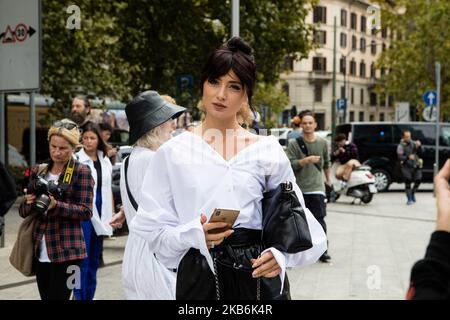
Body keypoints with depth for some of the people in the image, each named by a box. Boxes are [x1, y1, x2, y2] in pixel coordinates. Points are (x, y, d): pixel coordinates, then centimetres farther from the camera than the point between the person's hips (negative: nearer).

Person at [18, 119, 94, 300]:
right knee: (46, 297, 11)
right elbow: (23, 212, 11)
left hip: (67, 251, -5)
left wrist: (56, 205, -23)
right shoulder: (38, 171, 11)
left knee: (58, 296, -7)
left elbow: (86, 211, -10)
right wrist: (30, 202, -12)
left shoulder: (81, 172, -3)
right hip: (40, 251, 5)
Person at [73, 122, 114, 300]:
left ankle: (90, 295, 20)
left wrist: (111, 213, 13)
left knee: (94, 259, 12)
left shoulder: (105, 161, 11)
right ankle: (79, 296, 1)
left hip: (100, 214, 6)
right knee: (82, 259, -5)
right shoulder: (76, 160, -7)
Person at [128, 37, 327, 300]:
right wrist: (195, 235, -18)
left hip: (259, 274, 1)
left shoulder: (268, 151, 3)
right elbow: (154, 229, -1)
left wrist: (281, 254, -12)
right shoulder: (174, 152, -1)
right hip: (201, 277, -1)